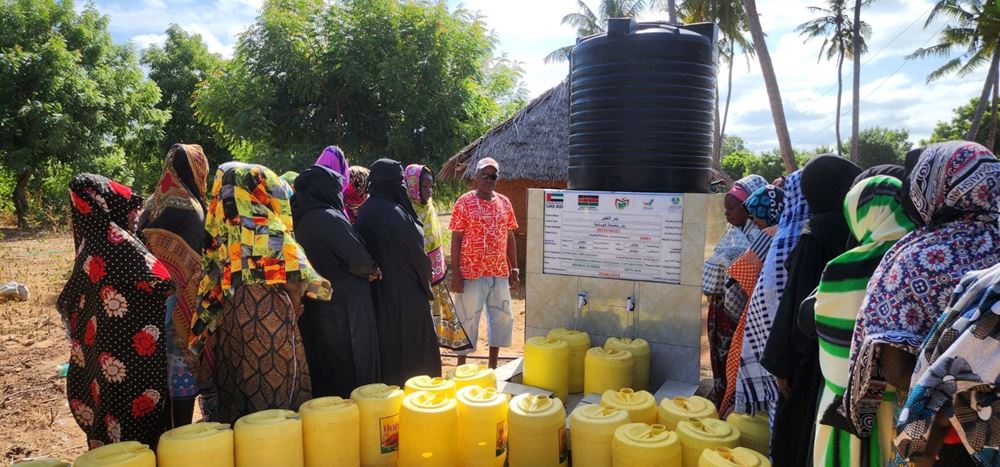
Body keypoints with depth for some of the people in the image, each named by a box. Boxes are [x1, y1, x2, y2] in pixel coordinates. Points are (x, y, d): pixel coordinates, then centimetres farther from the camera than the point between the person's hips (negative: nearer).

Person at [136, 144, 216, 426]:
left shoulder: (154, 203, 7)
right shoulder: (190, 208, -16)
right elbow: (195, 262, -17)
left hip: (156, 303, 7)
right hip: (183, 307, -7)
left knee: (166, 371, 15)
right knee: (185, 371, 2)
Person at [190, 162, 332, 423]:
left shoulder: (217, 225, 5)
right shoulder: (268, 226, -13)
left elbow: (211, 275, 9)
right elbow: (295, 279, -15)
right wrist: (295, 306, 2)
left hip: (228, 316, 7)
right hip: (269, 315, -6)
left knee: (237, 388, 16)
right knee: (274, 382, 5)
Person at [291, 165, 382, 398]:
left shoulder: (301, 220, 7)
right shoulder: (329, 218, -18)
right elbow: (359, 260, -20)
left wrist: (366, 269, 8)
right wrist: (373, 270, 2)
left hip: (313, 311, 8)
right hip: (344, 311, -8)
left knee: (323, 368, 18)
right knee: (353, 370, 5)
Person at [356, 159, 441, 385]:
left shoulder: (365, 212, 2)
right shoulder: (395, 213, -21)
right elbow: (416, 254, -14)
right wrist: (425, 282, 2)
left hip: (376, 293, 8)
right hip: (405, 296, -8)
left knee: (385, 346, 18)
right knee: (412, 351, 5)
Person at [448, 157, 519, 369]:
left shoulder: (504, 203, 7)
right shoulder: (464, 202, -7)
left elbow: (510, 237, 12)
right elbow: (456, 239, -8)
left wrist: (514, 268, 8)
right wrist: (455, 274, -12)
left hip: (500, 274, 5)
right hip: (471, 274, -5)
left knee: (503, 318, 12)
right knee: (467, 320, 4)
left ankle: (493, 366, 28)